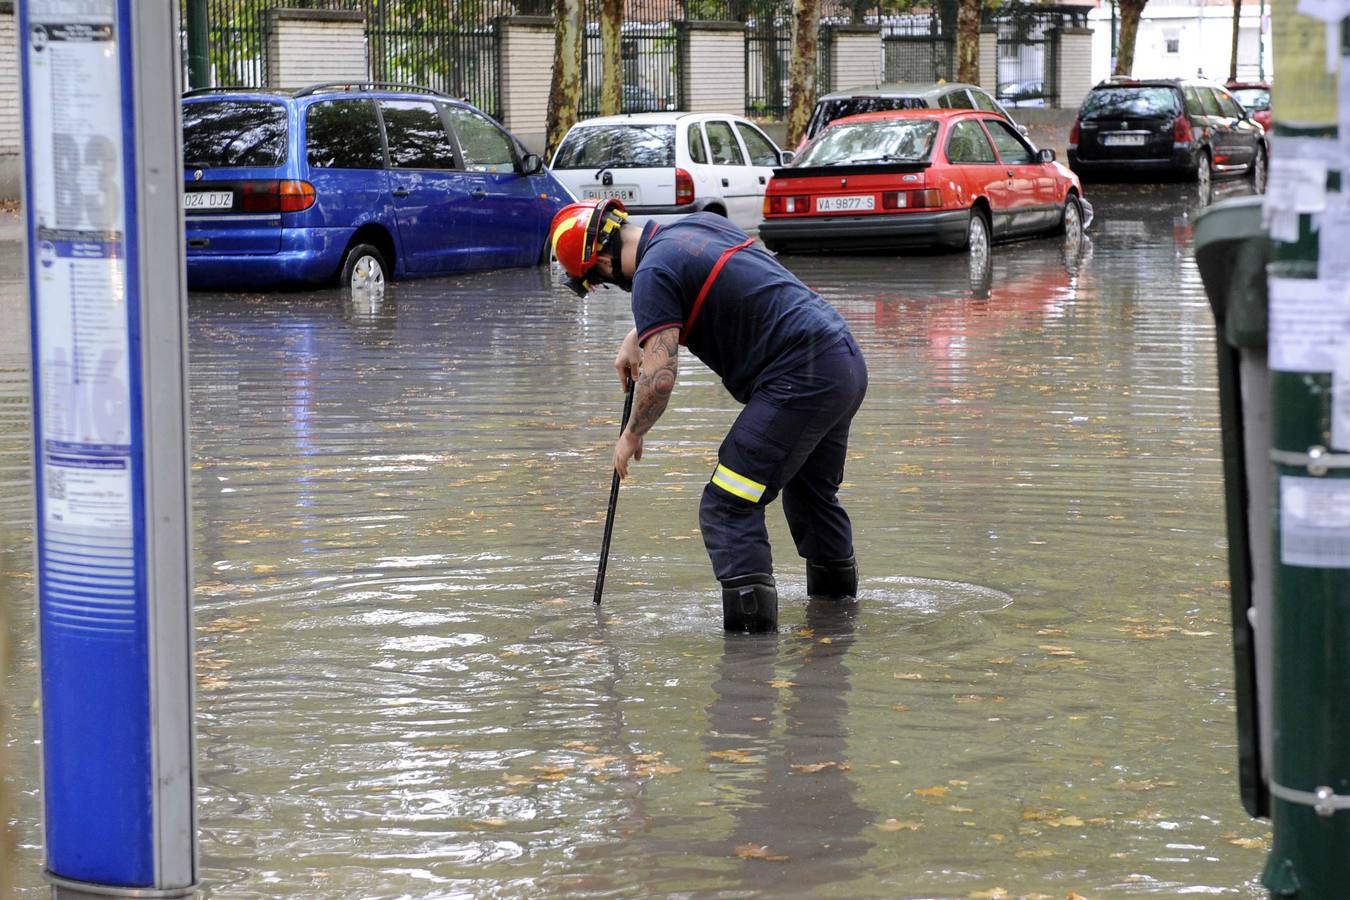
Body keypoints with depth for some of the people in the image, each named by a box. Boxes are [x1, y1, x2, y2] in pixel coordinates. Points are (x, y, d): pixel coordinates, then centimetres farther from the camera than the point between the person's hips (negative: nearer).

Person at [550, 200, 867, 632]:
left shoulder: (653, 272, -11)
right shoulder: (700, 223, 17)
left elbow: (660, 376, -15)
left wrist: (632, 435, 1)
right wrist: (634, 338, 36)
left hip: (799, 380, -10)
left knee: (728, 508, -8)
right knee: (812, 491, 29)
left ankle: (750, 622, -17)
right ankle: (836, 597, 43)